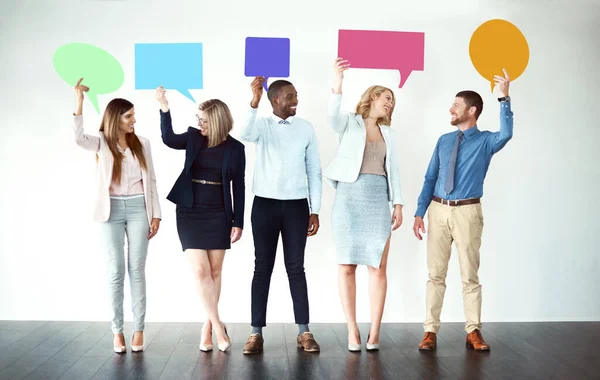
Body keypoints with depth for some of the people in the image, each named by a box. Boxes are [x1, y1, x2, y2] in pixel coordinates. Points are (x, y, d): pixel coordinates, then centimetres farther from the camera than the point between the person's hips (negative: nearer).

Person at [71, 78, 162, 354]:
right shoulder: (101, 142, 0)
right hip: (112, 210, -1)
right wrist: (79, 99, -25)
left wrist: (155, 214, 2)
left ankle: (138, 329, 8)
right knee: (116, 271, 1)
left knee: (137, 269, 2)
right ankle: (117, 331, 9)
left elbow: (151, 181, 7)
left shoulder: (142, 143, 5)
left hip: (138, 209, 1)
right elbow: (78, 137, -22)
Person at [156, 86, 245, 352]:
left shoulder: (235, 148, -3)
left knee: (214, 272, 6)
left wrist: (238, 222, -3)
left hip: (219, 215, -1)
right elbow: (169, 140, -17)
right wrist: (164, 108, -27)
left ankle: (208, 325, 21)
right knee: (200, 271, -6)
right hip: (190, 213, 1)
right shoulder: (194, 137, 2)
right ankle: (217, 326, 3)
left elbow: (238, 187, -1)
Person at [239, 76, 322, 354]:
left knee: (295, 267, 5)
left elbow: (314, 171, 6)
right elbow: (246, 135, -26)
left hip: (296, 205, 1)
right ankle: (256, 333, 9)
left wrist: (315, 210, 2)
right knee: (263, 267, 4)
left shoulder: (305, 128, 4)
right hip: (265, 204, -1)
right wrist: (254, 102, -39)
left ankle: (304, 332, 11)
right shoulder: (262, 125, 0)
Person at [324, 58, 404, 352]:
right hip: (350, 196, -3)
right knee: (346, 265, -1)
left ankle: (374, 331, 3)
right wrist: (337, 84, -32)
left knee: (378, 266, -3)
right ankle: (352, 330, 6)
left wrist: (398, 204, 6)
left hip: (378, 199, 3)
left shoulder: (388, 133, 20)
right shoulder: (350, 122, 6)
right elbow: (332, 117, -17)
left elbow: (393, 170, 17)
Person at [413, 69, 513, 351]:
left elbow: (506, 135, -25)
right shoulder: (443, 141, 11)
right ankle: (431, 331, 10)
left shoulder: (485, 140, -1)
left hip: (467, 212, -3)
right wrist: (419, 213, 4)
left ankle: (473, 332, 13)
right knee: (436, 273, 4)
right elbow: (430, 178, 11)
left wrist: (504, 98, -33)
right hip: (438, 210, 3)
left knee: (470, 275, 4)